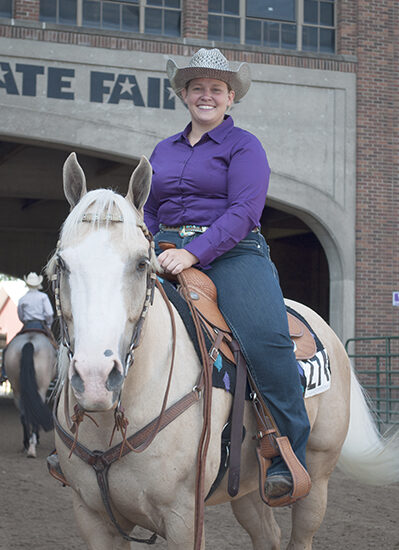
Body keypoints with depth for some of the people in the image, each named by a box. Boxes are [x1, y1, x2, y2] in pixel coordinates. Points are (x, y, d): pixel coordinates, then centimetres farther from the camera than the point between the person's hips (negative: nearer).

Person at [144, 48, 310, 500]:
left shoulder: (243, 146, 4)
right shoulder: (164, 150, 22)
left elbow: (243, 212, -9)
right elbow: (148, 211, 26)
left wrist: (194, 253, -22)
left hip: (232, 253, -5)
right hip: (166, 254, 5)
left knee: (267, 336, -30)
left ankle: (289, 454, -18)